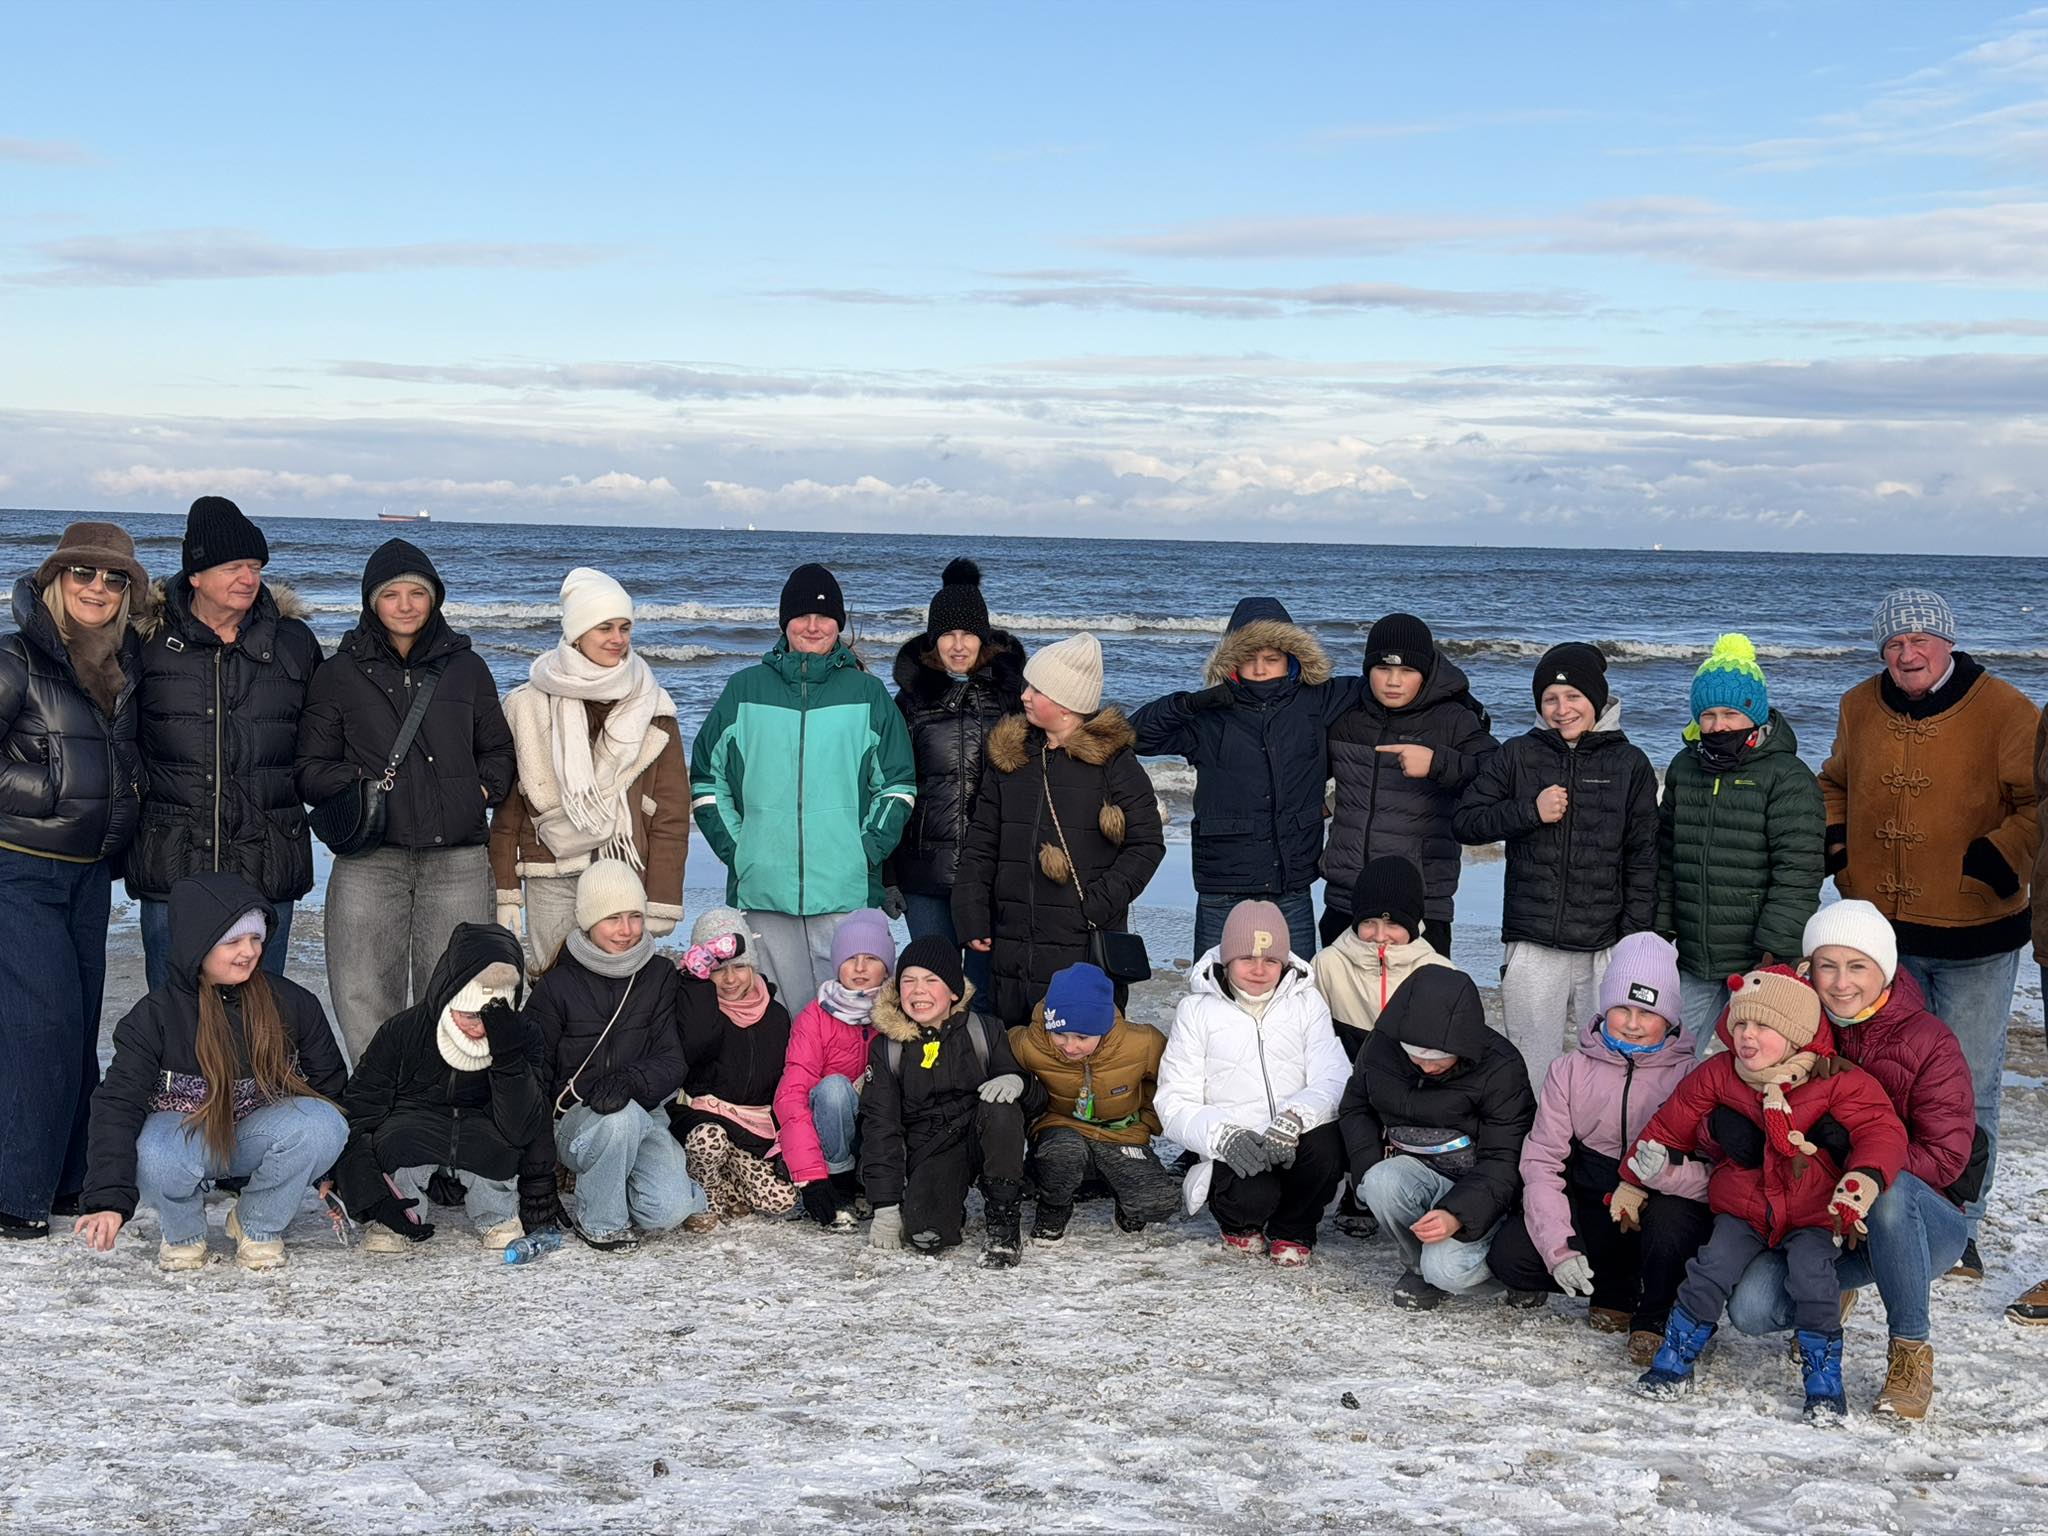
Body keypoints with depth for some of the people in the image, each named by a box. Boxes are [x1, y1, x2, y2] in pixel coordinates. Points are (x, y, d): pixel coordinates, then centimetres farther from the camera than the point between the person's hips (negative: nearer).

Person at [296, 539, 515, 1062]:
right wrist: (356, 784, -9)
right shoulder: (341, 674, 9)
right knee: (364, 999, -4)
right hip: (369, 862, -1)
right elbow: (311, 767, 9)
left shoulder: (466, 667, 13)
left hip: (457, 860, 1)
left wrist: (483, 789, 2)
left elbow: (497, 750, 21)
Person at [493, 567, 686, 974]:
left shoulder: (652, 710, 6)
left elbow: (671, 814, 4)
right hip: (550, 884, 0)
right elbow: (508, 808, 8)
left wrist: (661, 901, -2)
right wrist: (505, 893, 3)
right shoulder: (528, 706, 6)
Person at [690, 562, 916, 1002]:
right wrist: (734, 849, 2)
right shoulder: (745, 690, 11)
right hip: (761, 890, 1)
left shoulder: (867, 694, 9)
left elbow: (899, 785, 11)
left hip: (847, 890, -1)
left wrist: (868, 850, -2)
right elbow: (706, 778, 13)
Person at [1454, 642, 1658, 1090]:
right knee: (1533, 1069, 2)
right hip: (1532, 946, 0)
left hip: (1605, 947, 0)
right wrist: (1530, 812, -8)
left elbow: (1643, 858, 7)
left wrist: (1635, 940, 1)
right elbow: (1465, 822, 7)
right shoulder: (1517, 756, 7)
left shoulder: (1630, 764, 6)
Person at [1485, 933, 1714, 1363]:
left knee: (1669, 1215, -38)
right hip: (1592, 1211, 3)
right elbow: (1541, 1161, -5)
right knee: (1509, 1257, -21)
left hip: (1660, 1205, -3)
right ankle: (1615, 1290, 4)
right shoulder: (1572, 1071, 2)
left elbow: (1711, 1172, -13)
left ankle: (1655, 1320, -9)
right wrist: (1559, 1247, -20)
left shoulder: (1690, 1074, -5)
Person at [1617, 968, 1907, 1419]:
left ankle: (1824, 1382, -8)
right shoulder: (1718, 1075, -3)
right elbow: (1670, 1125, 7)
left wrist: (1863, 1180, -37)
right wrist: (1632, 1183, 13)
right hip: (1742, 1209, 2)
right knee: (1712, 1270, -17)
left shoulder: (1836, 1082, -12)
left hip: (1813, 1216, -2)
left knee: (1812, 1277, -25)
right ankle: (1673, 1362, 0)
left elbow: (1881, 1130, -17)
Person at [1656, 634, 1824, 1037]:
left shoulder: (1788, 778, -9)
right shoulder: (1683, 769, 12)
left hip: (1759, 963, -6)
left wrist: (1776, 952, -18)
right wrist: (1660, 930, 14)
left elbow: (1798, 875, -13)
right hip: (1693, 963, 6)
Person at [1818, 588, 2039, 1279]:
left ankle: (1957, 1229, 15)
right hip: (1880, 932, 4)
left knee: (1966, 1089, 3)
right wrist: (1830, 840, 4)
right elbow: (1835, 785, 21)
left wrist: (2000, 858, -21)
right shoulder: (1860, 708, 5)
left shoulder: (2003, 711, -10)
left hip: (1975, 937, -4)